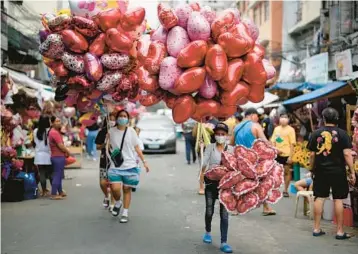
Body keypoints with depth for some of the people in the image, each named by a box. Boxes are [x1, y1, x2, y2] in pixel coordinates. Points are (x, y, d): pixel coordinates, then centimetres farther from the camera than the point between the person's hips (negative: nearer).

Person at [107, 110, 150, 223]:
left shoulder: (131, 131, 0)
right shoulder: (111, 131, 1)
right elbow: (108, 147, 10)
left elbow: (137, 148, 4)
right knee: (115, 188, -12)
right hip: (115, 166, 0)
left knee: (127, 189, 4)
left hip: (130, 166, 0)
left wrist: (144, 161, 1)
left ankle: (125, 213, 16)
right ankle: (118, 203, 21)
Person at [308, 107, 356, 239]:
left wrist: (313, 169, 15)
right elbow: (347, 154, -11)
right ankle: (340, 231, 6)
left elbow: (312, 154, 3)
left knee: (319, 198, 8)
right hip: (337, 171, -3)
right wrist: (352, 172, -6)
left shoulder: (316, 133, 1)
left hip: (321, 171, 3)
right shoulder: (342, 133, -6)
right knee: (338, 200, 2)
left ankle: (316, 228, 13)